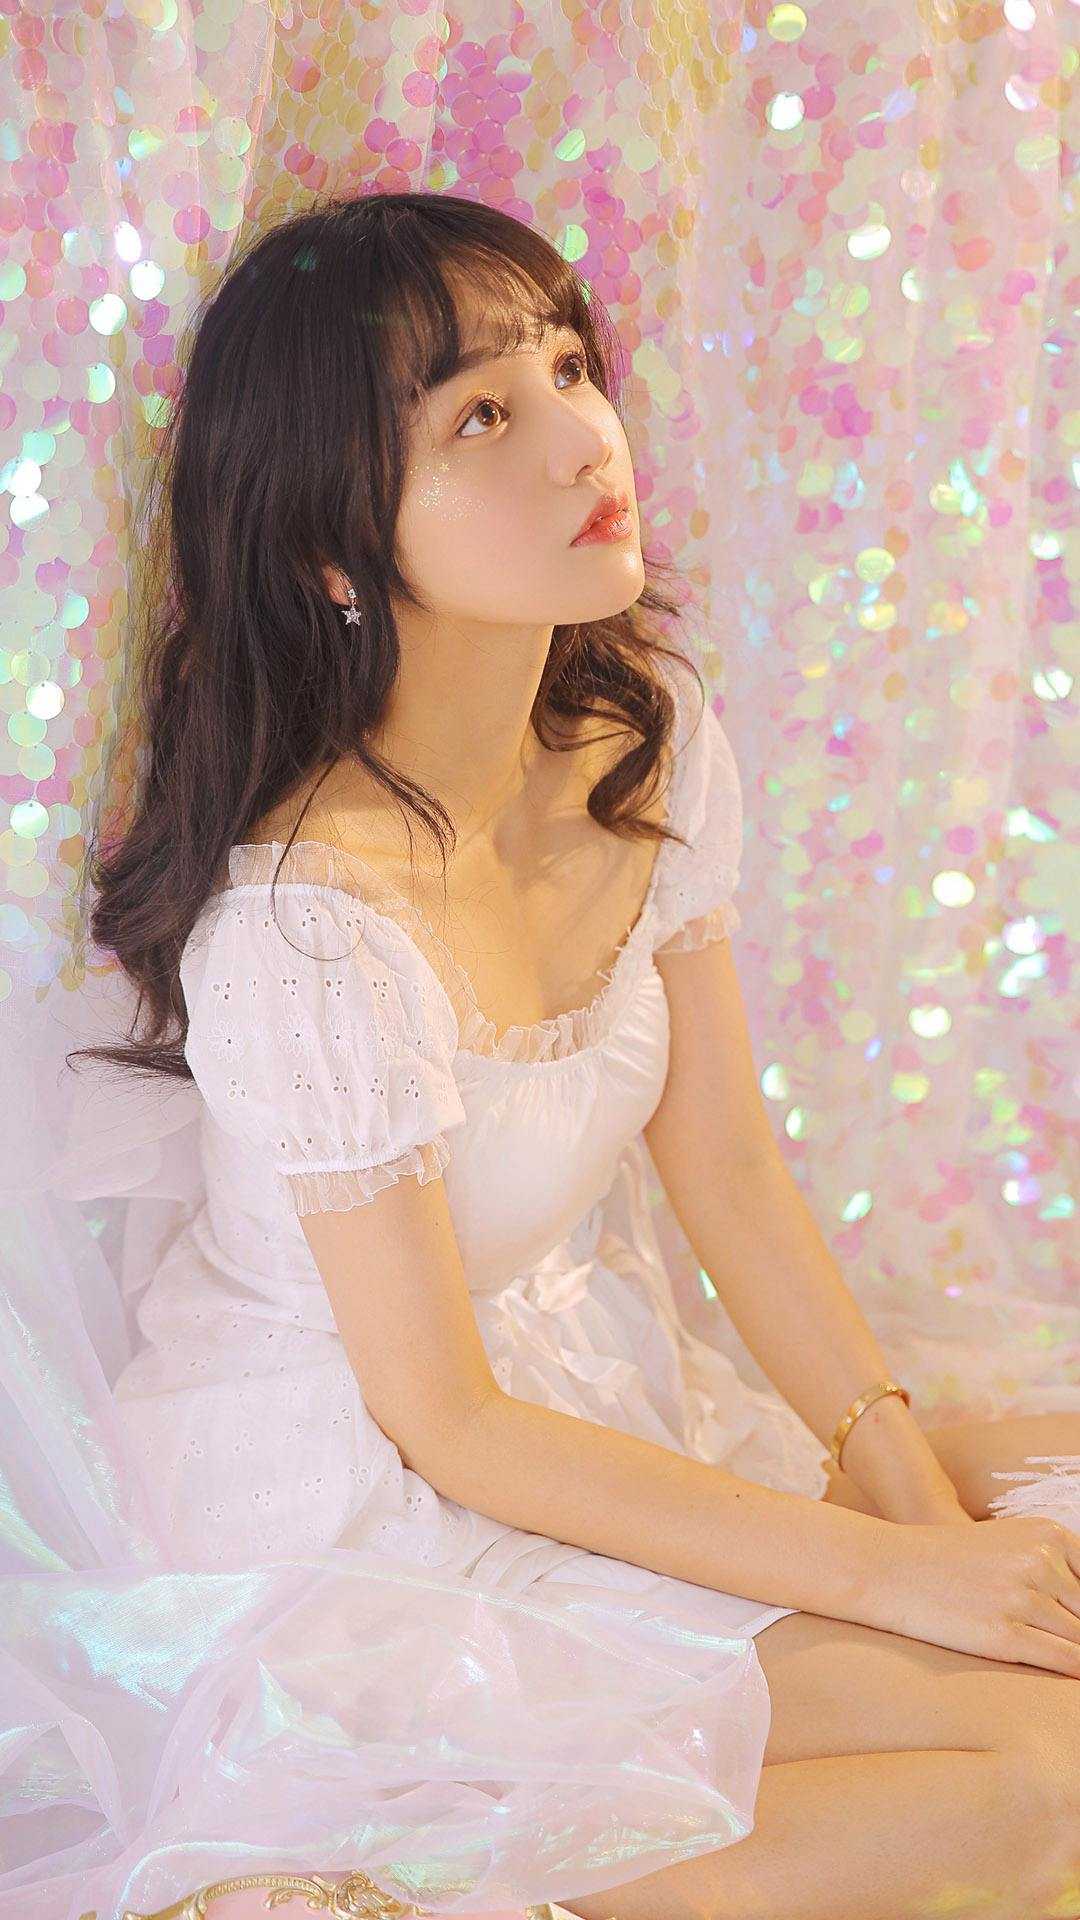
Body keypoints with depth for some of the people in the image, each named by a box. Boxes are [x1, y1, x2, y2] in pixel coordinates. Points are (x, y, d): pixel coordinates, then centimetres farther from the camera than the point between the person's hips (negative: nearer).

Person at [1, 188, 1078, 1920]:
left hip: (587, 1395, 8)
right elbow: (448, 1426, -20)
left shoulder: (651, 738, -7)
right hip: (347, 1534, -7)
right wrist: (895, 1575, -17)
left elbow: (728, 1166, 2)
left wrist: (926, 1499, -4)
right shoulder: (307, 928, -29)